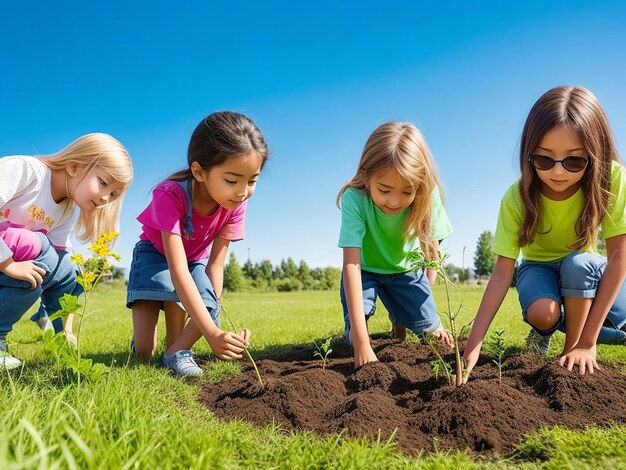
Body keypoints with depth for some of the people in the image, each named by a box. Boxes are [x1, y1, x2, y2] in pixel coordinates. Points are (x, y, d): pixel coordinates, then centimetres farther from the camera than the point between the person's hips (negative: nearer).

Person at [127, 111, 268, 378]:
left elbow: (215, 264, -20)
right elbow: (178, 270, -47)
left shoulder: (235, 205, -25)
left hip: (196, 260, 3)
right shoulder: (171, 196, -40)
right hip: (156, 256, -3)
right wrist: (212, 333, -55)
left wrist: (213, 307, -31)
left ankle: (176, 349, -6)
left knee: (206, 309, -30)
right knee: (143, 353, -14)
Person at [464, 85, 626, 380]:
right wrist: (473, 346, -35)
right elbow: (502, 273, -26)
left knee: (579, 263, -34)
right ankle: (544, 330, 4)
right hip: (539, 267, -1)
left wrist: (586, 341, -28)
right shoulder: (517, 198, -26)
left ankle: (573, 342, -8)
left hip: (584, 269, 1)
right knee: (542, 314, -32)